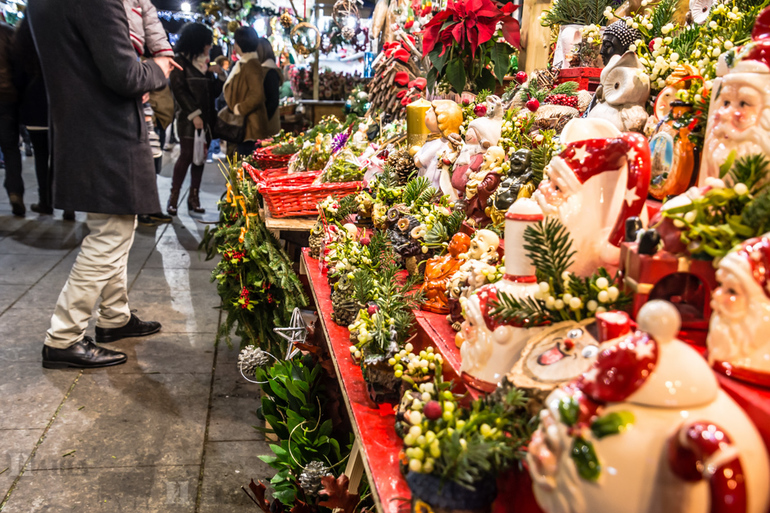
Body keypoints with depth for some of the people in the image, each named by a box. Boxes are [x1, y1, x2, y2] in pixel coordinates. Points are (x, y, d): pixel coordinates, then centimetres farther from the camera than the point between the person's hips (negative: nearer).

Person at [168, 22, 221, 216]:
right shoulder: (181, 62, -3)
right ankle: (173, 197, 0)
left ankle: (194, 197, 10)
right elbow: (179, 90, -10)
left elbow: (214, 91, 16)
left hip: (205, 118, 6)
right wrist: (194, 114, -15)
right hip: (188, 119, -6)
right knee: (186, 155, -8)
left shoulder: (205, 63, 16)